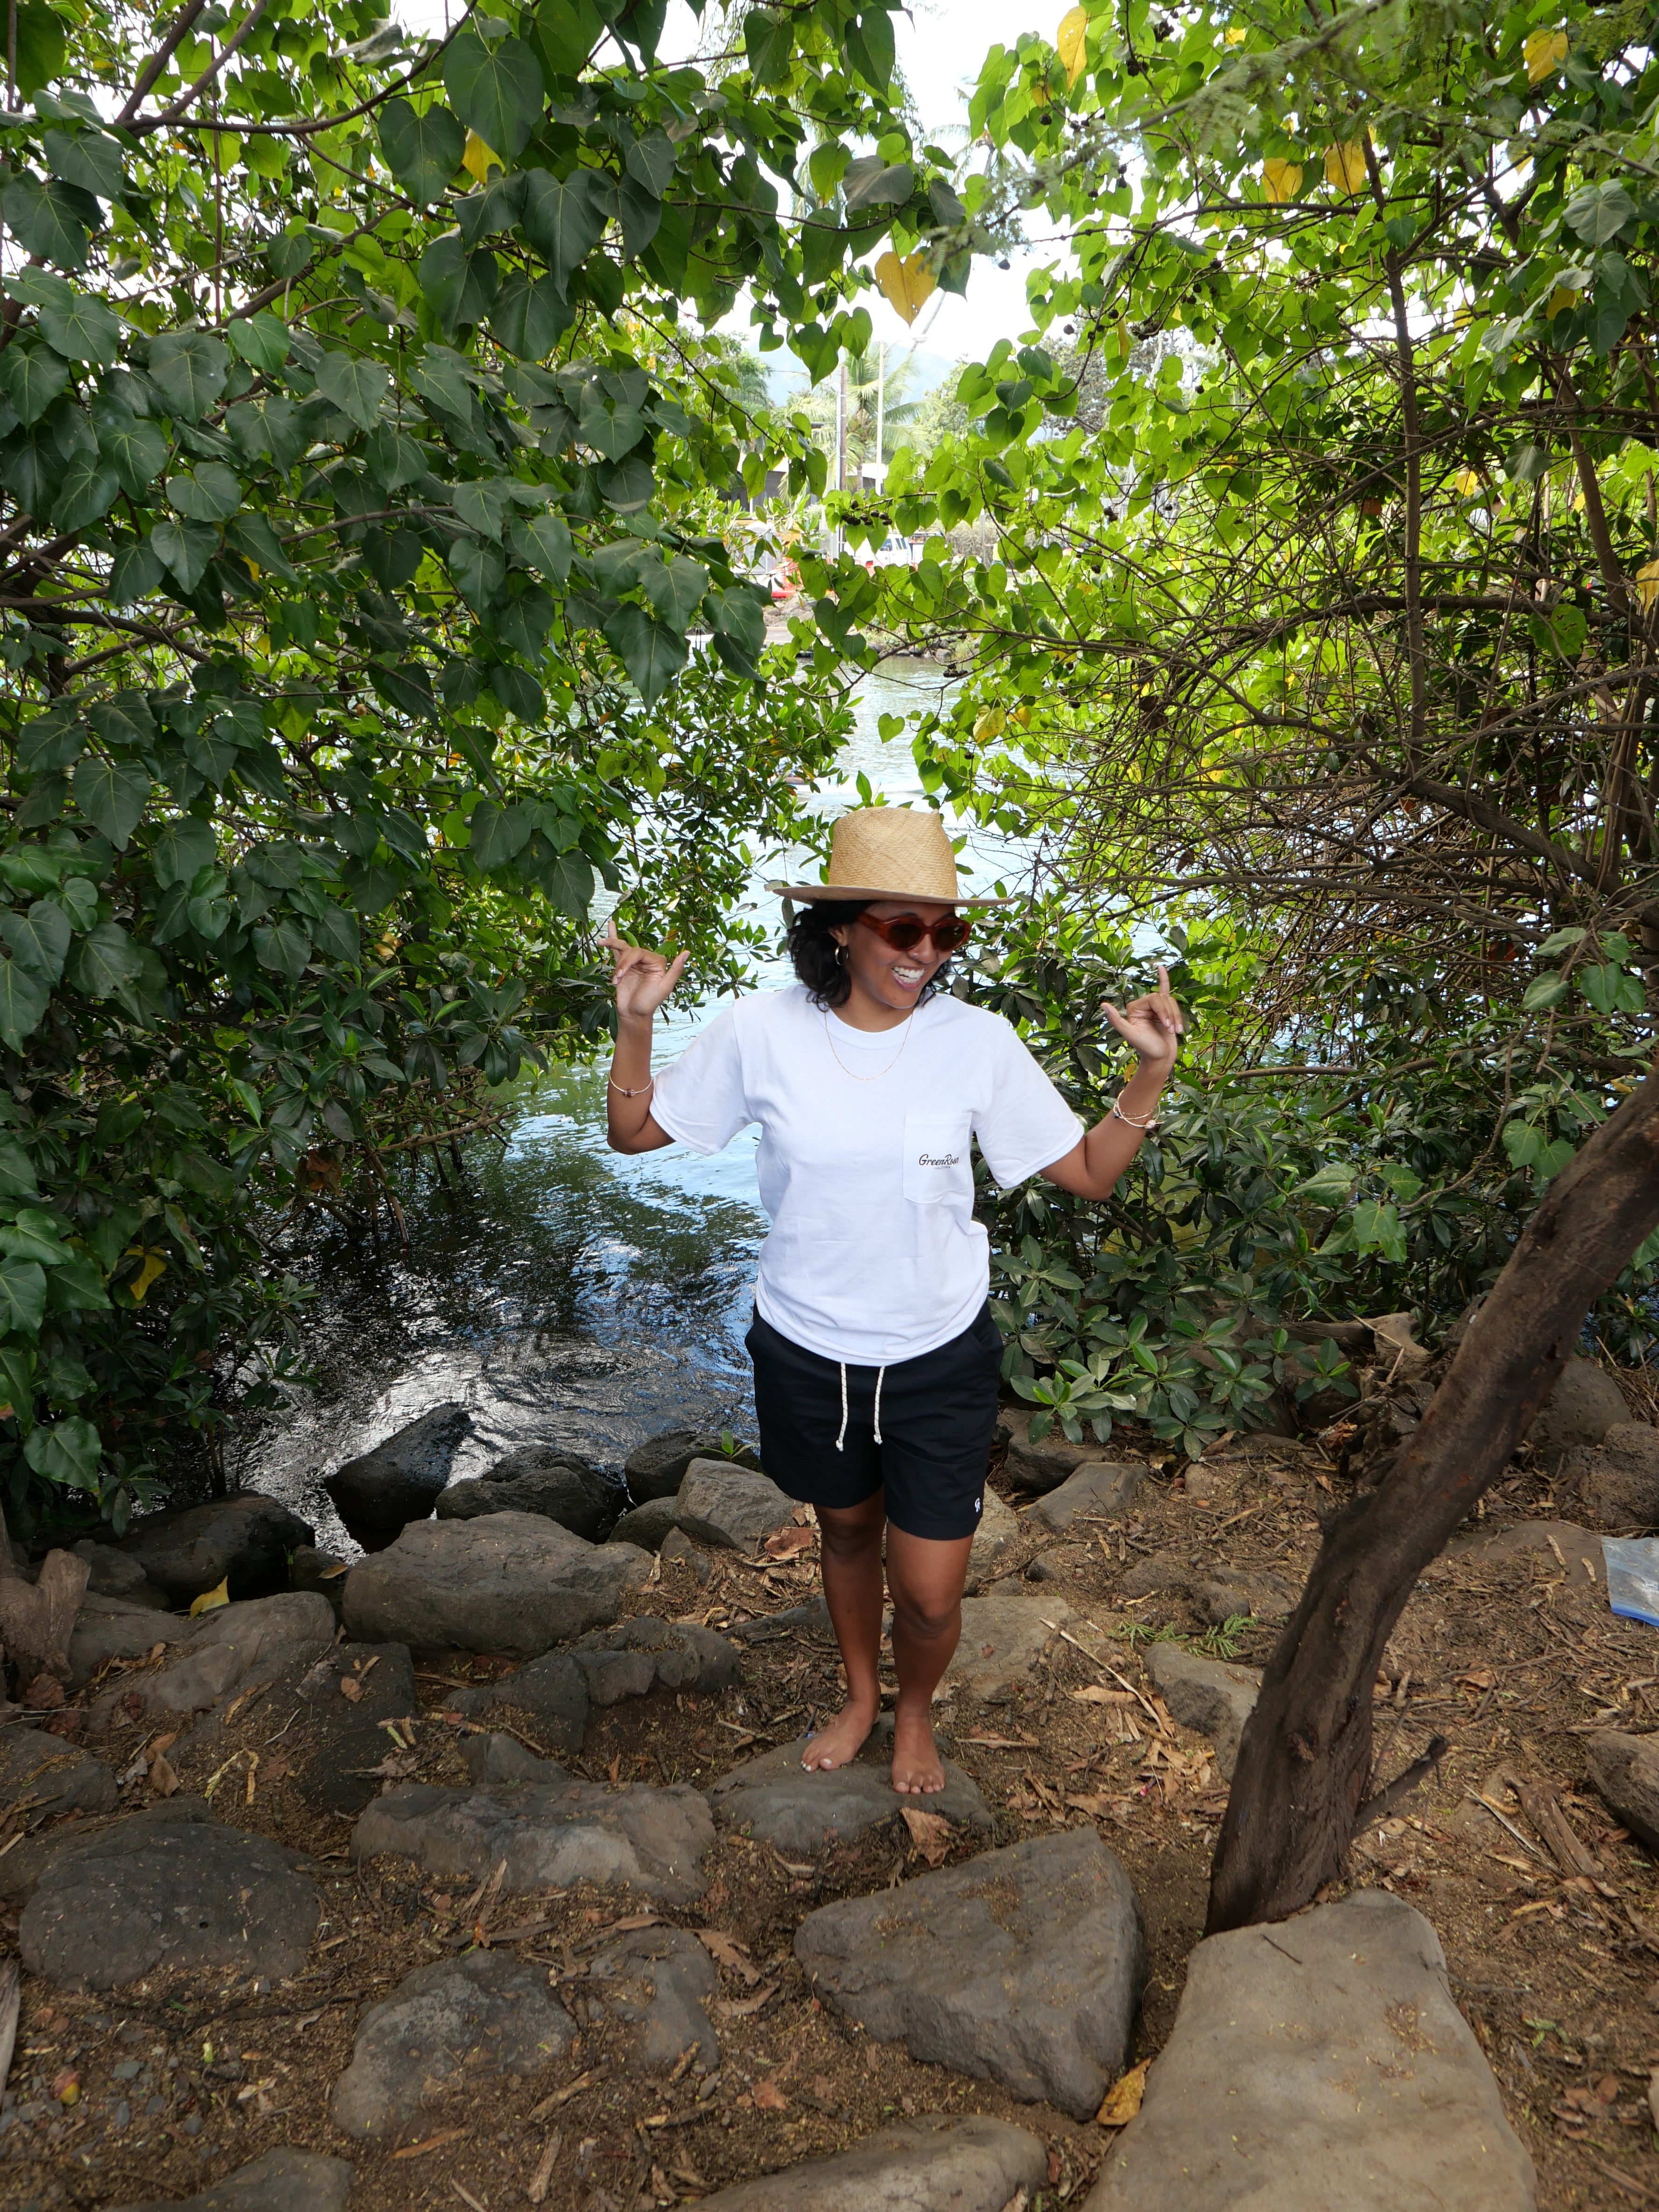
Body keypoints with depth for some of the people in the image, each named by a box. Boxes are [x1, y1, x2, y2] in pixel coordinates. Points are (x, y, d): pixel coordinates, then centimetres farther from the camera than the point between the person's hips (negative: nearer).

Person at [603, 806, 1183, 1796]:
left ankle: (917, 1712, 43)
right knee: (847, 1530, 25)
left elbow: (1091, 1170, -6)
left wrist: (1154, 1070, -19)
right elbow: (638, 1132, -2)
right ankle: (861, 1698, 55)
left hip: (939, 1357, -1)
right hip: (808, 1350, 1)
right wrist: (637, 1022, -17)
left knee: (931, 1594, 5)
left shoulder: (977, 1041, -14)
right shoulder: (764, 1030, -14)